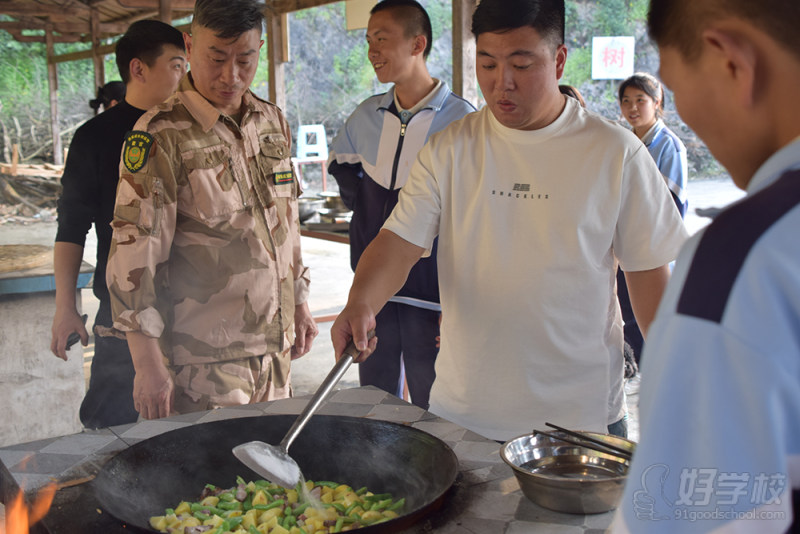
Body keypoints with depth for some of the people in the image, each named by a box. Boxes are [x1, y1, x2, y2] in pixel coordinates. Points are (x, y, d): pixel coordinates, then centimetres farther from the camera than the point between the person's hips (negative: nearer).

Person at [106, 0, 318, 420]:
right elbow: (134, 253, -15)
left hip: (274, 346, 6)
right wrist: (149, 365, -16)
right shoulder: (162, 136, -13)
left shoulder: (273, 122, 8)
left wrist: (299, 301, 18)